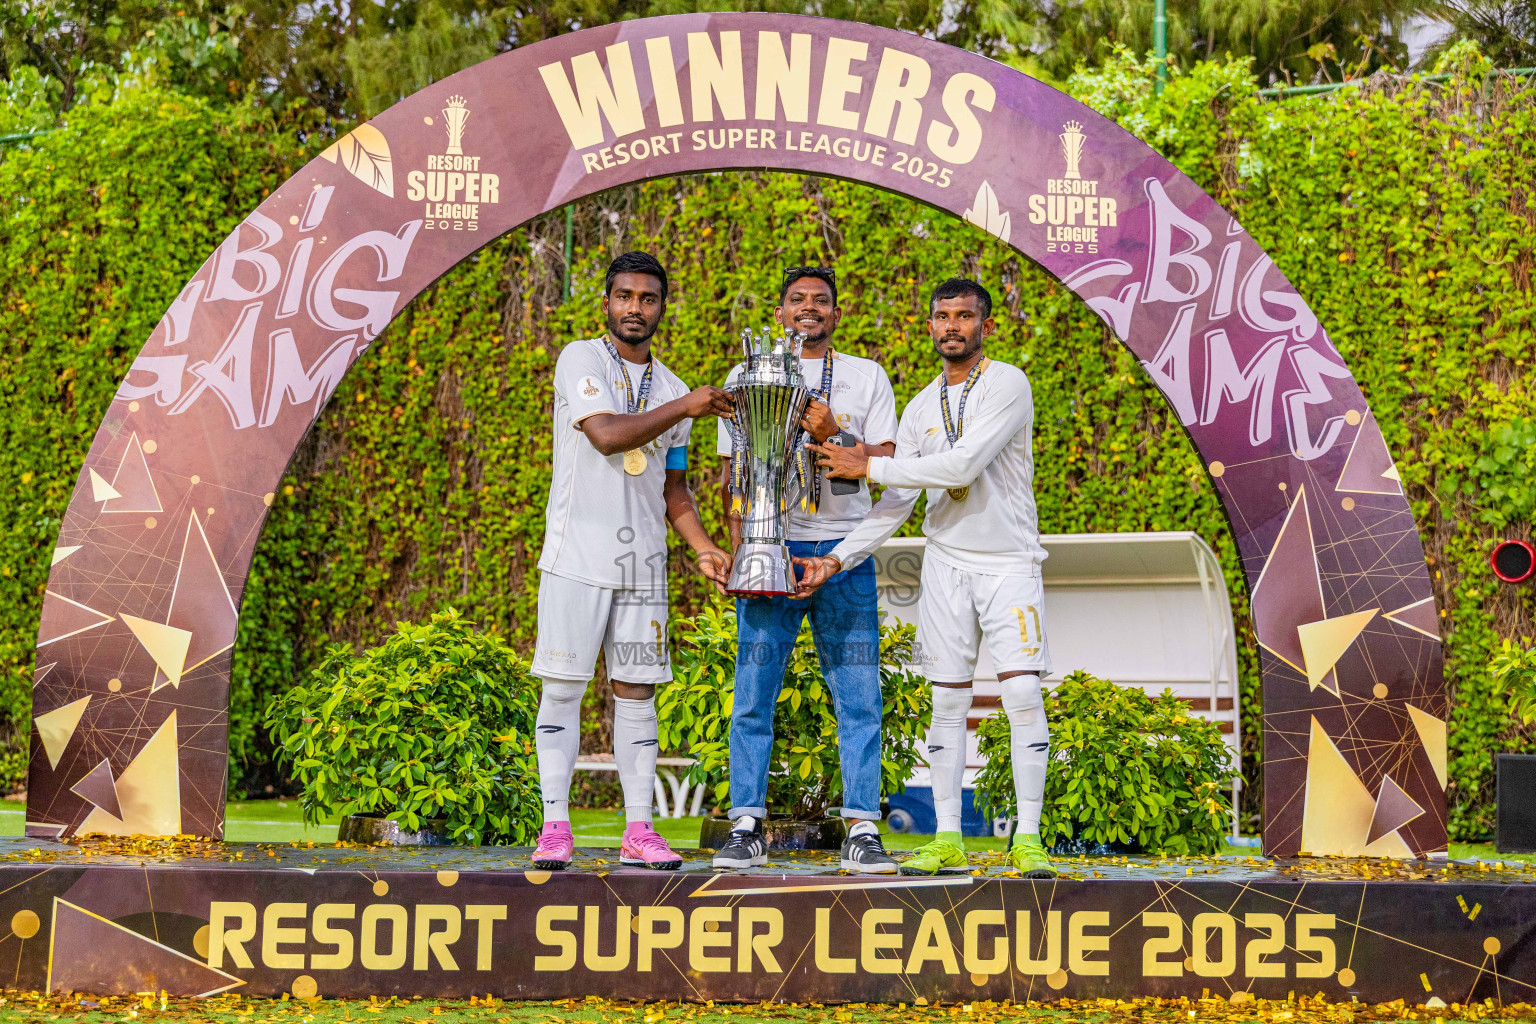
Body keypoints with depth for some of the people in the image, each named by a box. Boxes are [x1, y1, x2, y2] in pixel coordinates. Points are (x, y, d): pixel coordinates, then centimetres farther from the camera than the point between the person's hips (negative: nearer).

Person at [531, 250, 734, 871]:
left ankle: (639, 831, 7)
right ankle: (555, 826, 2)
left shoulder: (672, 390, 16)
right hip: (577, 555, -5)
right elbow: (607, 434, -16)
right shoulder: (580, 359, 0)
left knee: (637, 691, 4)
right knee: (562, 688, -3)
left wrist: (702, 547, 5)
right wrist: (684, 407, -10)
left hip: (643, 562, 5)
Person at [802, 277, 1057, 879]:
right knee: (948, 700, 3)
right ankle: (948, 840, 7)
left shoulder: (1007, 385, -8)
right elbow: (897, 504, 12)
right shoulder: (921, 408, 11)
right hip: (947, 563, 5)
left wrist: (869, 466, -11)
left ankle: (1027, 840, -4)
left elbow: (962, 466, -19)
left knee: (1023, 695, -11)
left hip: (1010, 562, -5)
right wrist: (837, 559, 2)